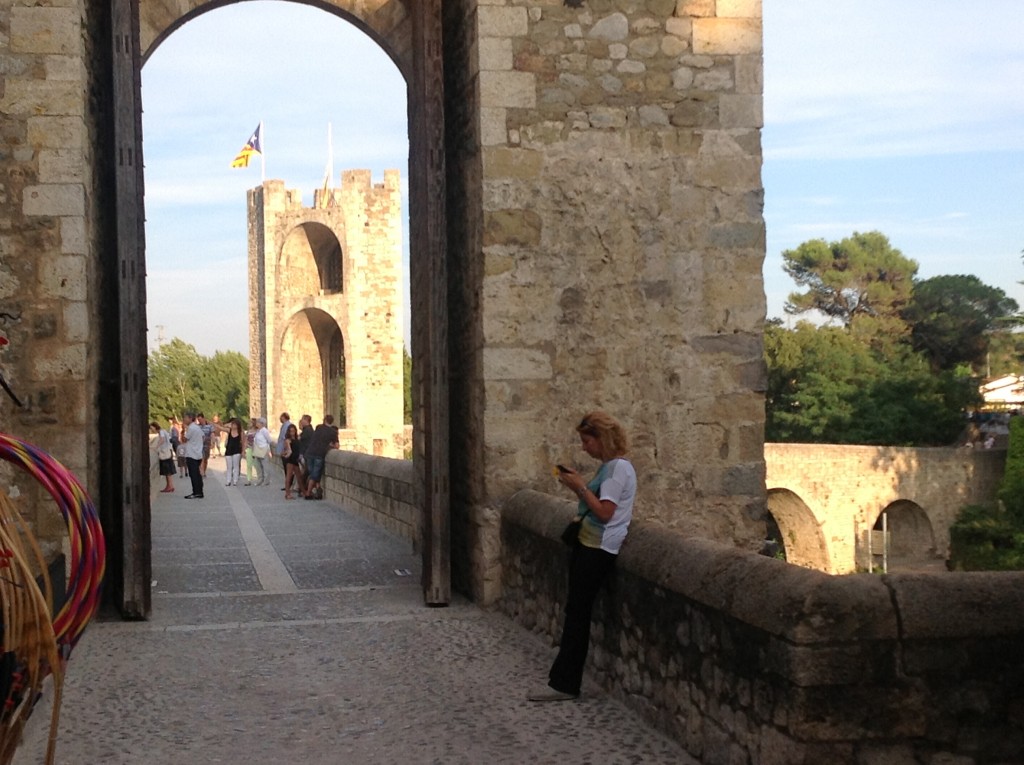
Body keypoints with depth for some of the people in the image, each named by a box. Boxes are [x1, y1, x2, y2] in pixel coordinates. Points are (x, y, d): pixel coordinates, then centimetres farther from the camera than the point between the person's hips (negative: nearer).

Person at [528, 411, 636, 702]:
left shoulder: (619, 468, -15)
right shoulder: (608, 466, 15)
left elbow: (604, 512, -21)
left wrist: (580, 487, -14)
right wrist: (577, 484, 4)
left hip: (599, 549, -10)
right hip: (587, 543, 10)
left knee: (576, 612, -7)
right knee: (575, 611, 11)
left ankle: (564, 684, -3)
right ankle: (564, 681, 16)